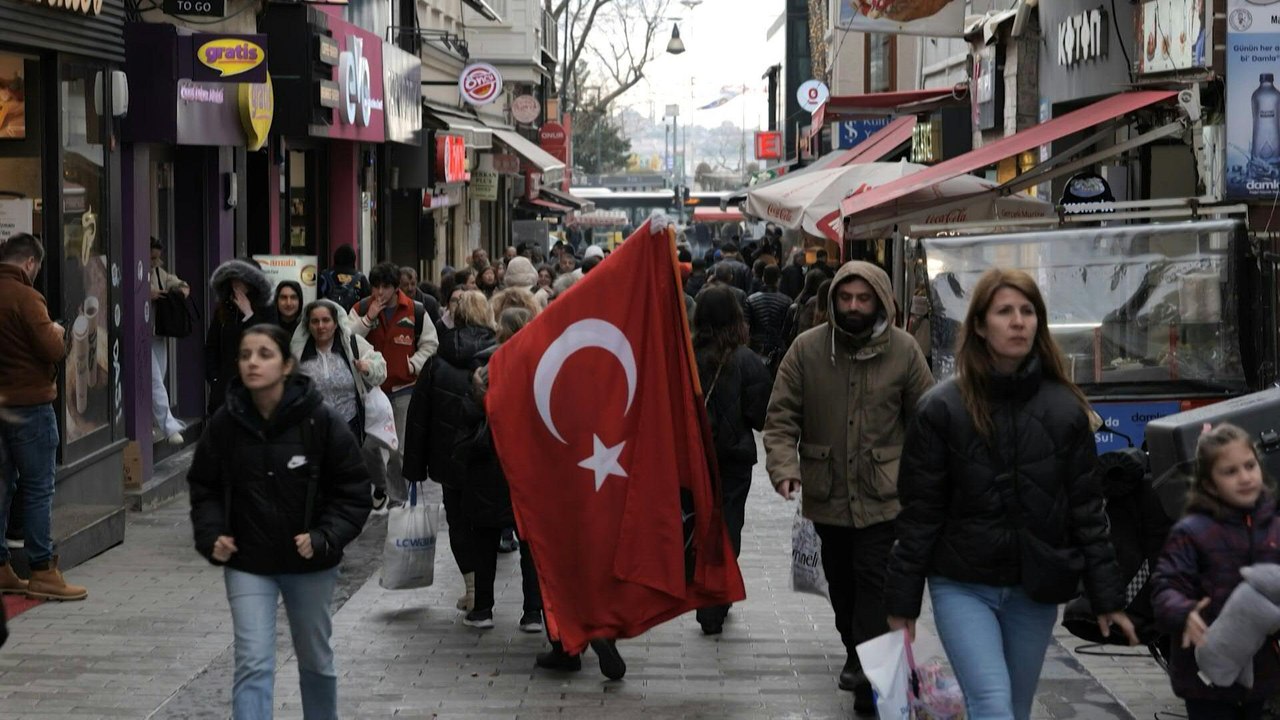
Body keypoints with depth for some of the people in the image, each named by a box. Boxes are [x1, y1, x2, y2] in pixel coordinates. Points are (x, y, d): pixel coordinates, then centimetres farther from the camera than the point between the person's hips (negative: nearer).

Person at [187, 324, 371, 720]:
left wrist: (324, 538, -20)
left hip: (310, 565, 0)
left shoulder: (320, 421, -13)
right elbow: (204, 488, 6)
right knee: (253, 665, -9)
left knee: (316, 660, 19)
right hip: (247, 564, 0)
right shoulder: (225, 423, -7)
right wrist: (212, 535, -10)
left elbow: (354, 491, -7)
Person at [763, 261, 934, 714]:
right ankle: (856, 652, 36)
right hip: (827, 493, 2)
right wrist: (784, 465, -20)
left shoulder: (902, 351, -5)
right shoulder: (807, 349, -6)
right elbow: (781, 416, -4)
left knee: (873, 580, -8)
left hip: (882, 494, -2)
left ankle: (868, 672, -5)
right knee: (841, 580, 16)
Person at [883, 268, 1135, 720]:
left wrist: (1107, 598, 2)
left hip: (1035, 591, 3)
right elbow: (919, 514, -3)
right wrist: (902, 602, -3)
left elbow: (1086, 509, 4)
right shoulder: (943, 409, -6)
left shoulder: (1065, 409, 2)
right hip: (962, 586, -3)